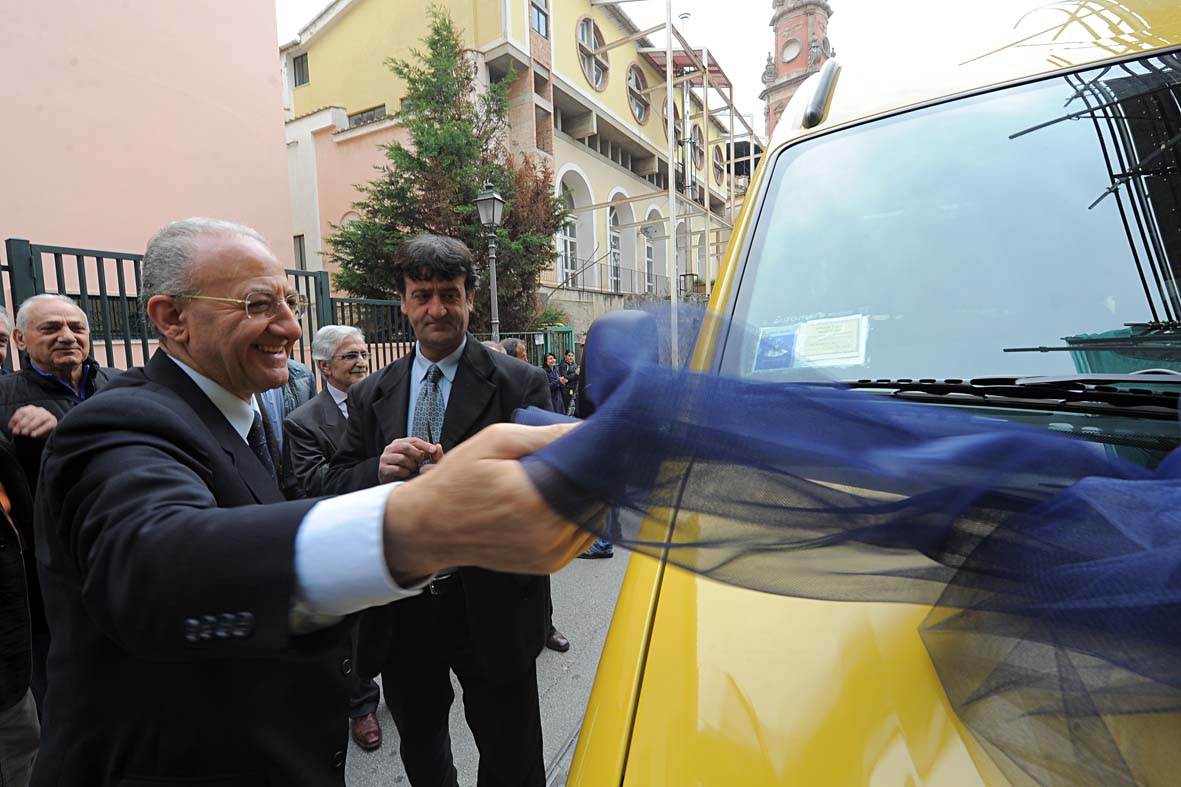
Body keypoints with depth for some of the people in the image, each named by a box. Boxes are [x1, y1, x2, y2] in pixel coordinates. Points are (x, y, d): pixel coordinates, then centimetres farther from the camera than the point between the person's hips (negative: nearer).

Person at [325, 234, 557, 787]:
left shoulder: (520, 384, -8)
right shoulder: (369, 395, 5)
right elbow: (338, 486, 4)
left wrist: (477, 479, -30)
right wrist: (380, 468, -17)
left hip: (490, 609, -3)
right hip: (400, 610, 4)